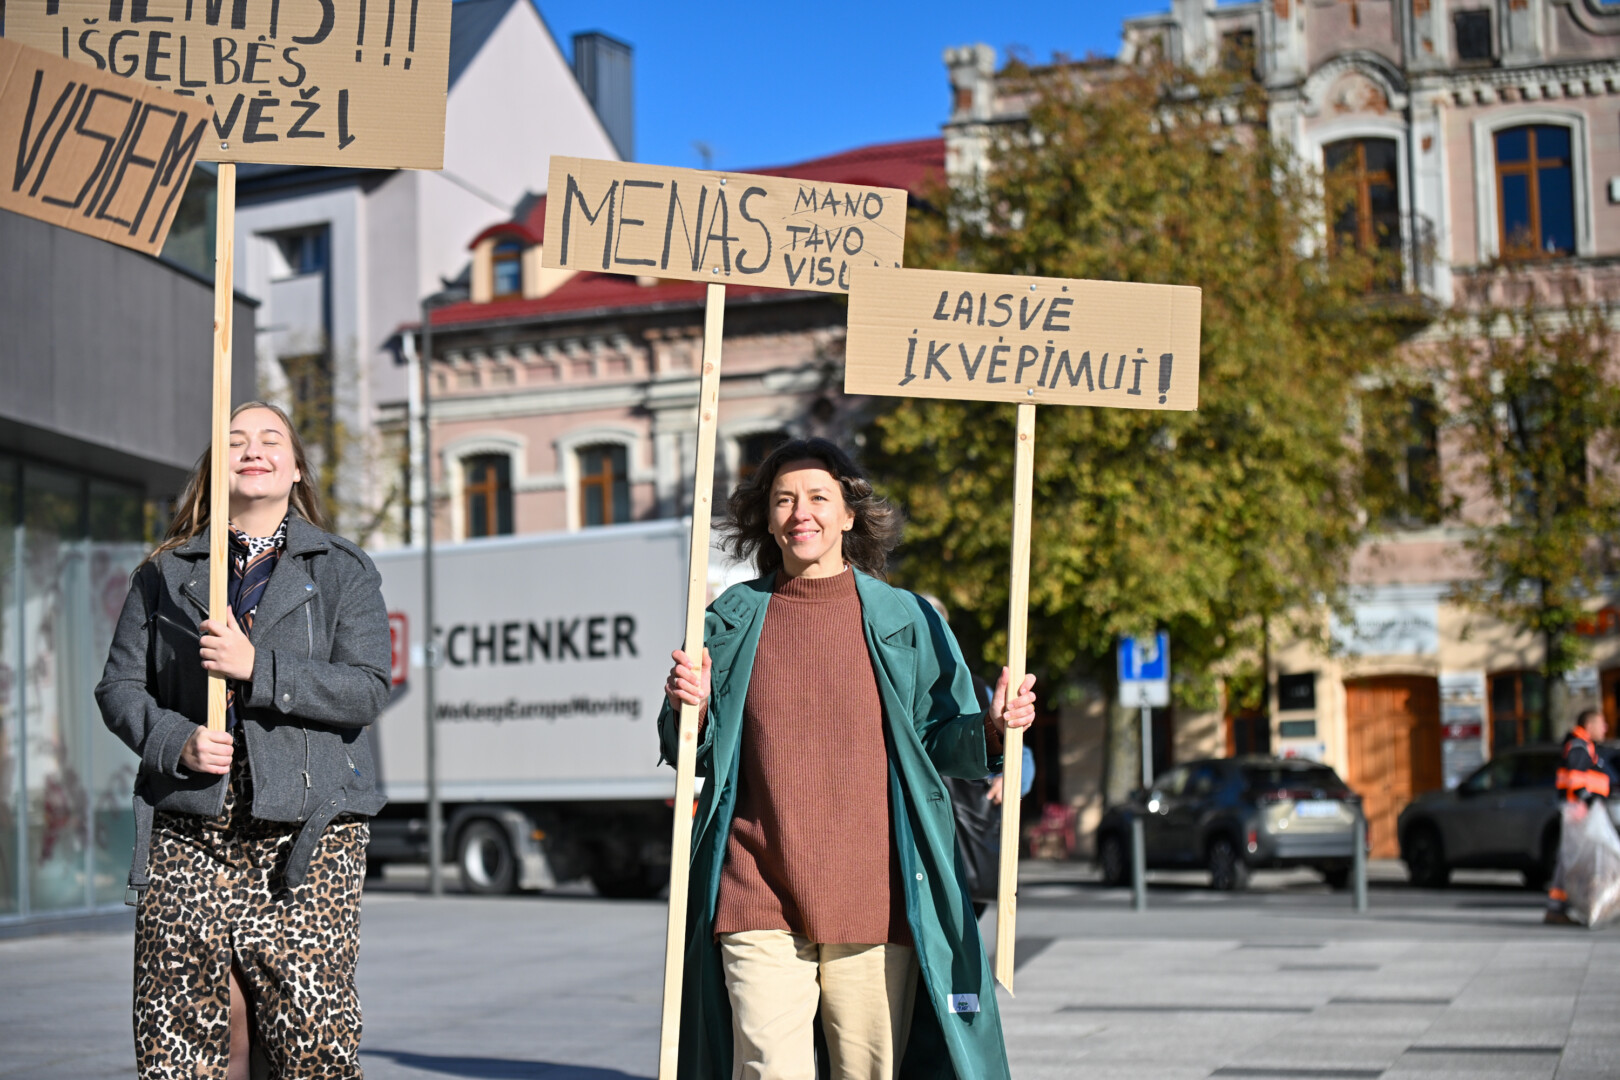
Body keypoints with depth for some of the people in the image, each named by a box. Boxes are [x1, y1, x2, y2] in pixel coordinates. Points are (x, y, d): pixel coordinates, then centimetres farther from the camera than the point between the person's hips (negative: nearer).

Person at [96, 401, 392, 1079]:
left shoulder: (345, 571, 10)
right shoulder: (166, 572, 15)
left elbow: (367, 691, -2)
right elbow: (119, 685, 12)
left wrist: (257, 667, -14)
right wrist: (175, 741, -8)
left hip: (306, 828, -1)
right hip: (186, 827, 2)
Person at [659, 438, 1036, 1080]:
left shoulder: (905, 620, 7)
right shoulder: (730, 622, 9)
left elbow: (938, 742, 11)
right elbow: (692, 756, 12)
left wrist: (993, 729, -8)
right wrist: (691, 711, -8)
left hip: (875, 906, 0)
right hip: (759, 906, 0)